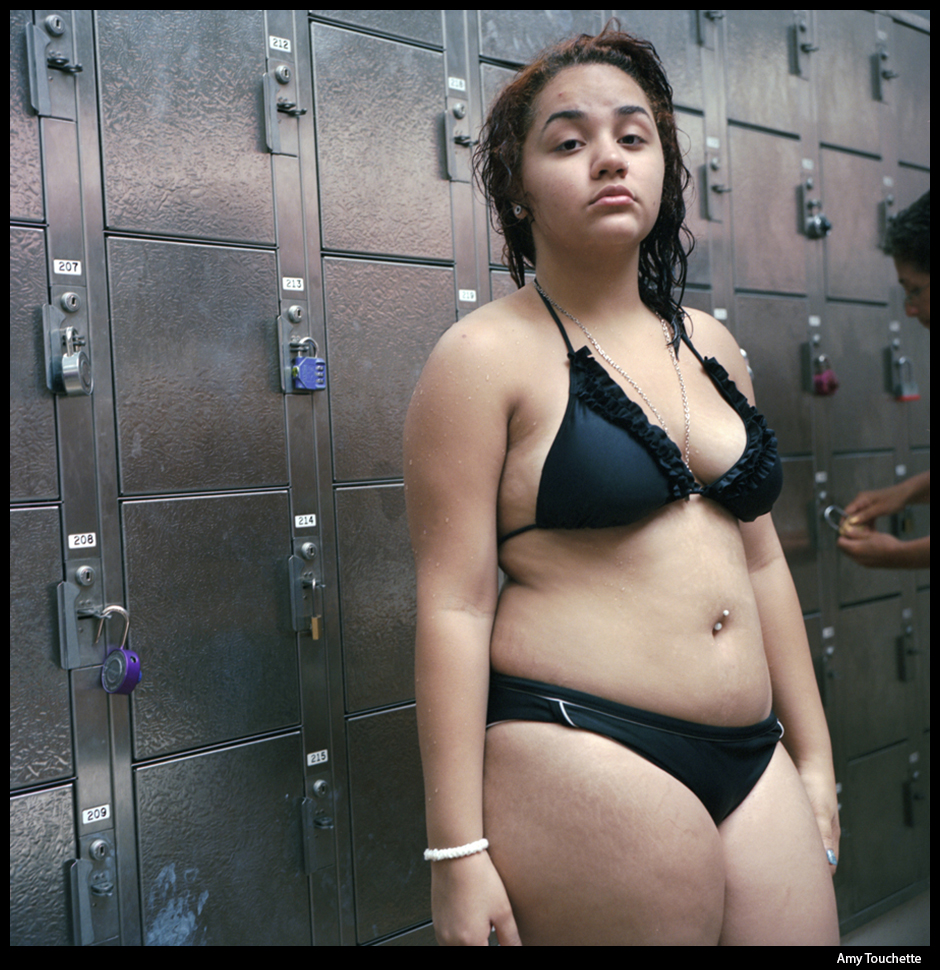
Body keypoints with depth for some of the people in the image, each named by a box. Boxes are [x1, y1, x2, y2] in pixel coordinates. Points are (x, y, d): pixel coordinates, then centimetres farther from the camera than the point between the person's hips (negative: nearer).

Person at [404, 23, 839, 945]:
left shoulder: (709, 345, 11)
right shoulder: (487, 355, -8)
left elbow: (759, 561, 15)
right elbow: (454, 606, -12)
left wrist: (814, 759, 16)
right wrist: (457, 848, -13)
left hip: (754, 763, 6)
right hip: (583, 759, -6)